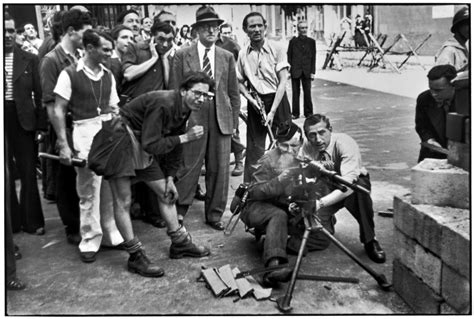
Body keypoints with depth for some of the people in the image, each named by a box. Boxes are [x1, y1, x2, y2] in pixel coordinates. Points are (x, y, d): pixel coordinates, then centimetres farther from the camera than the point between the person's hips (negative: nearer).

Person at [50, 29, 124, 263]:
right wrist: (63, 145, -9)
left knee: (111, 188, 7)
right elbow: (58, 111, -4)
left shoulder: (108, 75, 10)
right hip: (85, 133, -4)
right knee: (89, 191, 2)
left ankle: (112, 234, 22)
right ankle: (90, 241, 16)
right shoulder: (70, 74, -4)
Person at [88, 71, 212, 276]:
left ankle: (180, 243, 22)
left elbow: (174, 146, 9)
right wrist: (184, 138, -24)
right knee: (123, 202, -8)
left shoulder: (183, 109, 1)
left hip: (140, 146, 9)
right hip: (120, 141, -9)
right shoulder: (163, 104, -27)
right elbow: (151, 145, -29)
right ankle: (135, 257, 2)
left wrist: (170, 178, 6)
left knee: (166, 193, 10)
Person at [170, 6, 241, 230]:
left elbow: (234, 93, 12)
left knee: (219, 169, 6)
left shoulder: (227, 57, 10)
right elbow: (175, 91, 2)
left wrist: (234, 120, 8)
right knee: (188, 167, 1)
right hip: (192, 119, -2)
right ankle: (178, 212, 19)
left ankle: (214, 214, 21)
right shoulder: (182, 55, 3)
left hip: (221, 120, 3)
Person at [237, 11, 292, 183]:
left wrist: (272, 111, -16)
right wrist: (251, 100, -7)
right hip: (256, 103, 2)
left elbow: (283, 82, -10)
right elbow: (240, 82, 11)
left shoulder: (276, 49, -7)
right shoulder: (242, 54, 1)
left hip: (277, 100, -2)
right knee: (254, 149, 4)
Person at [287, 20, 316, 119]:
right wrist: (288, 70, -3)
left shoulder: (311, 41, 6)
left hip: (307, 72, 1)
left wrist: (313, 72, -1)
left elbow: (313, 58, 6)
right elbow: (289, 56, 4)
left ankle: (308, 112, 12)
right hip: (295, 71, 0)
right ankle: (295, 113, 12)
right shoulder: (293, 41, 3)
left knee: (307, 92, 1)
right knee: (295, 92, 4)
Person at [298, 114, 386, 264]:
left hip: (352, 187, -2)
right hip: (324, 189, 3)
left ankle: (369, 241, -19)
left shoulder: (345, 143, -30)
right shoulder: (306, 148, -16)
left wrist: (320, 203, -52)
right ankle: (329, 221, 21)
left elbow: (347, 185, -41)